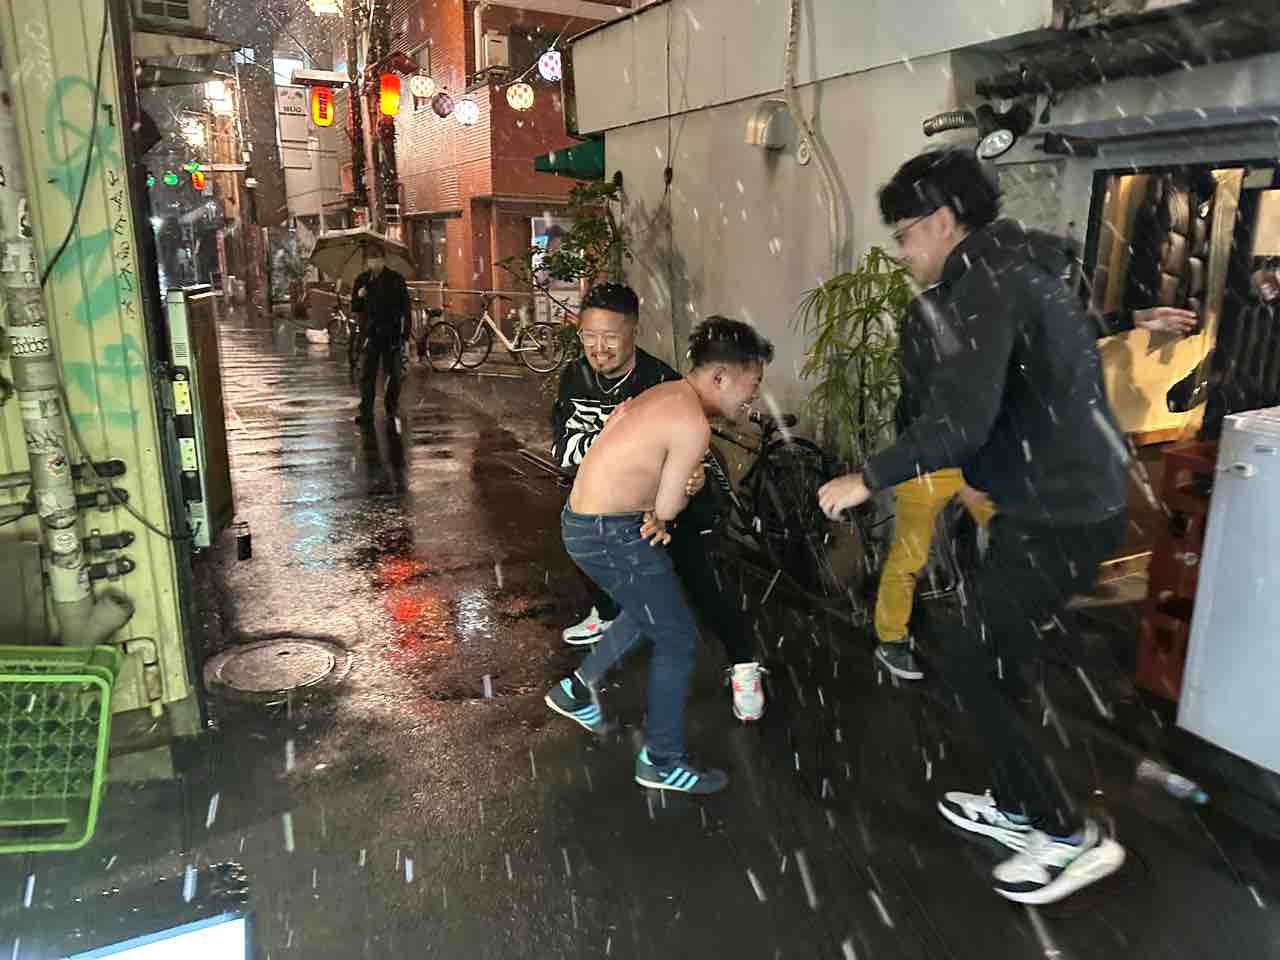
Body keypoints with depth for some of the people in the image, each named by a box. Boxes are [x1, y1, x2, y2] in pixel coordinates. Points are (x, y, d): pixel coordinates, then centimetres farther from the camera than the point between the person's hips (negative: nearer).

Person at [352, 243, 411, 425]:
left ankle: (392, 406, 22)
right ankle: (366, 412, -1)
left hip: (391, 333, -2)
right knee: (368, 373, -3)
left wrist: (406, 334, -7)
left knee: (392, 372, 6)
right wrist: (359, 297, -11)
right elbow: (354, 308, 12)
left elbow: (406, 309, -1)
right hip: (371, 333, 2)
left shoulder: (396, 280, -2)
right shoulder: (362, 280, 8)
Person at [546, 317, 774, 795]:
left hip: (582, 521, 10)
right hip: (611, 536, -10)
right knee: (678, 641, 4)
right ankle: (661, 762, 19)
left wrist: (651, 515, -3)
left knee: (649, 610, 29)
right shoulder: (693, 425, -20)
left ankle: (578, 688, 38)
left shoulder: (664, 394, 10)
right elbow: (667, 508, -14)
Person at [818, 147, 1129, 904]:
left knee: (969, 665, 0)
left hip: (1057, 515, -10)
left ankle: (1071, 837, 13)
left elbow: (961, 419, -30)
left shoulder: (986, 283, -19)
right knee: (990, 656, 19)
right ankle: (1022, 807, 34)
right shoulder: (1018, 267, 13)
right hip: (1072, 497, 10)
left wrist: (870, 478, -20)